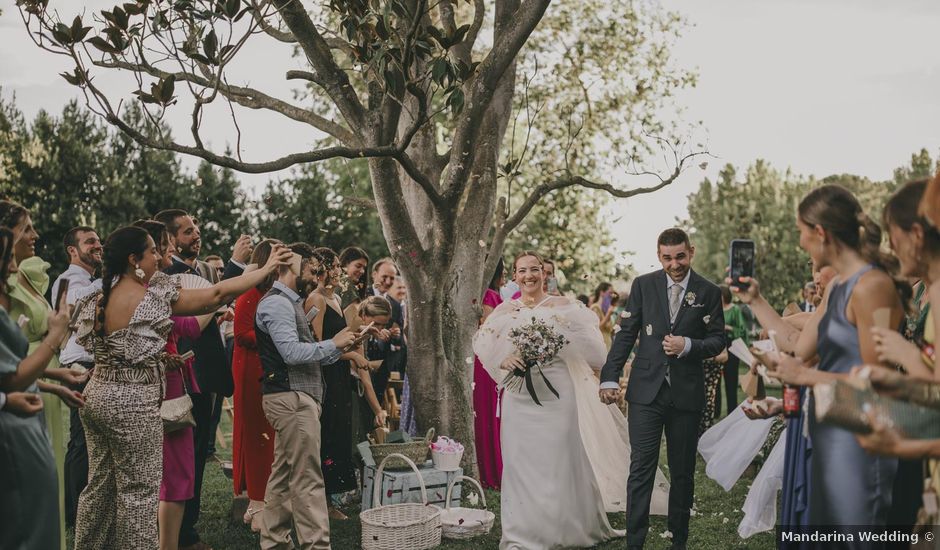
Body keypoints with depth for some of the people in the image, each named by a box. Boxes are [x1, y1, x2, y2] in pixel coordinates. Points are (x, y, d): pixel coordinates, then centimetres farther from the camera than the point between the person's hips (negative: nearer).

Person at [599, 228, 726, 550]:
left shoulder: (709, 292, 2)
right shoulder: (643, 285, 2)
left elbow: (718, 340, 4)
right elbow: (625, 333, 2)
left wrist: (688, 346, -16)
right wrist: (610, 377, -4)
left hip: (687, 394, 1)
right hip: (646, 391, -1)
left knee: (683, 471, 12)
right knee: (641, 468, -3)